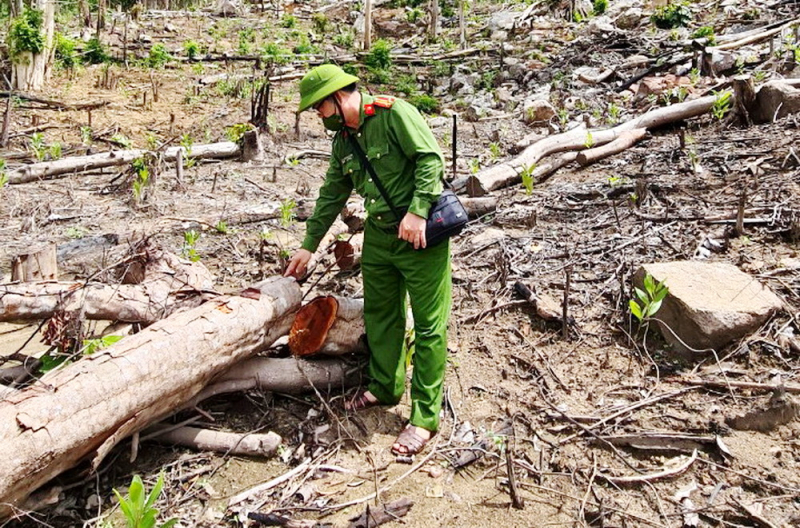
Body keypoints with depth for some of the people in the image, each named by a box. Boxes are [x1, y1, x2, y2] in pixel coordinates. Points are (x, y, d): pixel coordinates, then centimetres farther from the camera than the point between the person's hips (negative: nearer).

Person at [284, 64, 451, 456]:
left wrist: (417, 211, -26)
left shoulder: (393, 113, -13)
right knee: (379, 315, 17)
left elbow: (430, 158, -19)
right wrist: (309, 246, 21)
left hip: (421, 234, -8)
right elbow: (331, 195, 18)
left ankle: (426, 416, 6)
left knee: (429, 324, -2)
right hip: (378, 234, 8)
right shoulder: (343, 140, 11)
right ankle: (384, 388, 35)